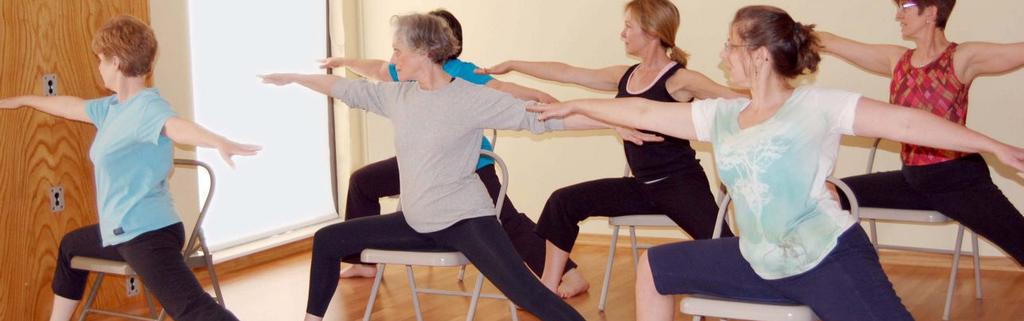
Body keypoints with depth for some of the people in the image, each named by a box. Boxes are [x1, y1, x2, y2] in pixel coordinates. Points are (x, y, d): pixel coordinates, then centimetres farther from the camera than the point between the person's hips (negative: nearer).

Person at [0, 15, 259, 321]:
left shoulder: (147, 106, -18)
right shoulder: (113, 106, 11)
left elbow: (177, 126, -40)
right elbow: (71, 106, 30)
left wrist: (220, 142, -62)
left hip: (148, 233, -11)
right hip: (122, 231, 11)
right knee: (70, 246, 38)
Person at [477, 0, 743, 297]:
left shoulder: (680, 79, -9)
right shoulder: (625, 77, 12)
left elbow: (739, 102, -20)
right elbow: (566, 72, 18)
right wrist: (512, 65, 23)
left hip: (681, 182, -7)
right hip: (642, 185, 7)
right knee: (563, 201, 1)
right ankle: (549, 289, 8)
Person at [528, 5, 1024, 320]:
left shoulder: (815, 106, -8)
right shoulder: (720, 116, 8)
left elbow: (903, 120, -11)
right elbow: (644, 113, 15)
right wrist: (574, 106, 19)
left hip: (829, 258, -7)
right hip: (759, 263, 7)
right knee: (655, 268, 14)